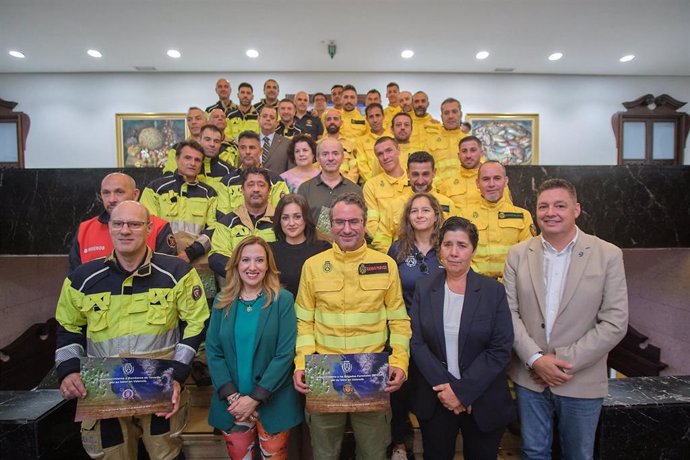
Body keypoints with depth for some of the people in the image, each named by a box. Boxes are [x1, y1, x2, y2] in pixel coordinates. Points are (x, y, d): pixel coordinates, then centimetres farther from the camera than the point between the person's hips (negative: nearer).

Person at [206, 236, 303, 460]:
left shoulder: (283, 300, -8)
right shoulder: (222, 301, 1)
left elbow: (285, 354, -12)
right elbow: (213, 352, -1)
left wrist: (255, 397, -15)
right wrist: (232, 396, -11)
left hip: (273, 402, -2)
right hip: (231, 403, 2)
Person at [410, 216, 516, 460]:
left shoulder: (493, 290, -6)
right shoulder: (424, 288, -2)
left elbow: (501, 349, -10)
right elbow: (417, 343, -5)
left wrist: (462, 390, -15)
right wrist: (445, 386, -14)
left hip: (483, 401, -1)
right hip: (435, 399, 1)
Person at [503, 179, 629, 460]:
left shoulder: (608, 255, -7)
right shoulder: (518, 254, -2)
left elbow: (615, 323, -10)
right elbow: (509, 313, -4)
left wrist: (564, 361, -15)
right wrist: (535, 359, -14)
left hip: (582, 382, -1)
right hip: (529, 377, 1)